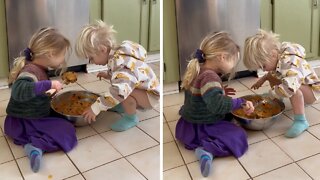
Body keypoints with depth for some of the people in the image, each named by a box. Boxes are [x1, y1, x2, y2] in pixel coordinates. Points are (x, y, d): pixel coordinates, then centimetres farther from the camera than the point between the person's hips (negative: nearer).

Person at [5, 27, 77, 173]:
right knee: (66, 130, -15)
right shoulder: (31, 71, -24)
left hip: (27, 119, 10)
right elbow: (19, 91, -45)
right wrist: (48, 84, -41)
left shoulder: (39, 68, 5)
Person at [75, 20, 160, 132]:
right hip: (142, 88, 10)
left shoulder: (122, 63, -33)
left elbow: (119, 91, -48)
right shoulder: (117, 54, -2)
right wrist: (108, 75, 12)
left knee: (125, 93, -32)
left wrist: (95, 108, -43)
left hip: (150, 95, -10)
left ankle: (131, 118, -8)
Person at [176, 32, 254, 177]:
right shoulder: (209, 76, -28)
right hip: (201, 129, -10)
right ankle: (208, 150, -24)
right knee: (239, 136, -8)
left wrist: (221, 91, 13)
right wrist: (240, 102, -34)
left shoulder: (196, 70, 2)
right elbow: (216, 104, -41)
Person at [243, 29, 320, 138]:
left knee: (293, 88, -39)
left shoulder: (289, 62, -37)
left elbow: (289, 88, -52)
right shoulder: (277, 57, -10)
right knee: (271, 76, 4)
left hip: (311, 90, -9)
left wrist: (271, 93, -36)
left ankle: (300, 121, -31)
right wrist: (263, 79, 2)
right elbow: (274, 72, 16)